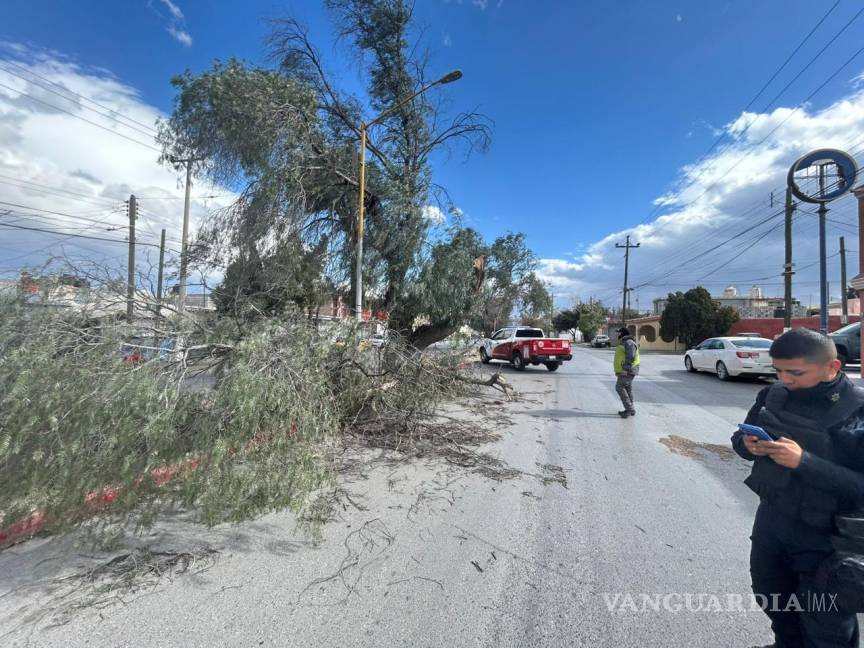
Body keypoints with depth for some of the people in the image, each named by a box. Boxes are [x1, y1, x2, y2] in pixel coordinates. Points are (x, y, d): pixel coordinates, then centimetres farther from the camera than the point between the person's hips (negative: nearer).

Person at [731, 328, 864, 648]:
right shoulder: (774, 395, -7)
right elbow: (739, 438, 3)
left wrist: (803, 462, -33)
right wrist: (748, 445, -17)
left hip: (825, 537, -5)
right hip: (770, 520, 5)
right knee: (770, 597, 27)